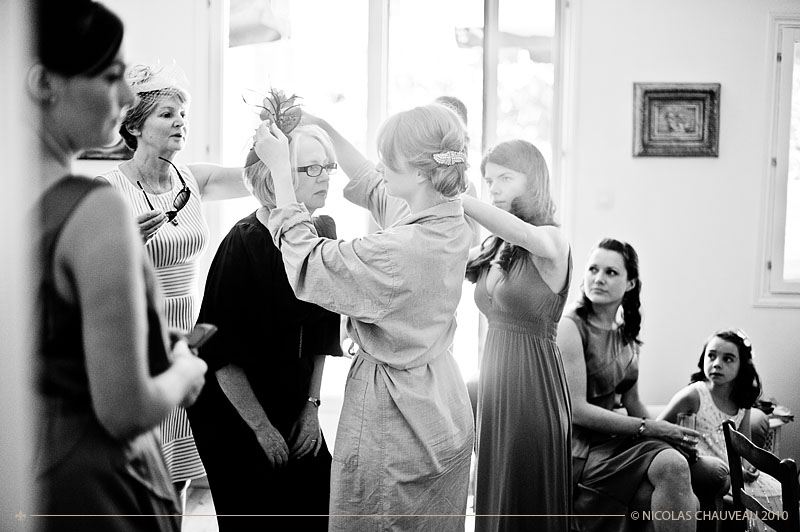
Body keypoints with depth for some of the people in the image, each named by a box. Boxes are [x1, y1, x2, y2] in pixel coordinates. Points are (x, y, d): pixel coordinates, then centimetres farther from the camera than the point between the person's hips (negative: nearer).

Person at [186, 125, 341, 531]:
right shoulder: (244, 245, -19)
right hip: (234, 416, -6)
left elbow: (320, 333, 8)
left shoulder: (321, 232, -1)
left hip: (295, 411, 6)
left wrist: (311, 404, 3)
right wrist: (262, 427, -12)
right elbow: (223, 352, -16)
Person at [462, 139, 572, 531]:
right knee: (493, 495, 12)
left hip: (532, 383, -6)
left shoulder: (552, 242, -10)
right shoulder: (492, 248, 11)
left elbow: (517, 231, -30)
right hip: (494, 378, 6)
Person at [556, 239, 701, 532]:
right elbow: (576, 409, -15)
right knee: (673, 465, -29)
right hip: (580, 446, -7)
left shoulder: (627, 334, 14)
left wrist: (665, 430, -3)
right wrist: (650, 428, -15)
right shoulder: (571, 326, -9)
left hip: (616, 439, 7)